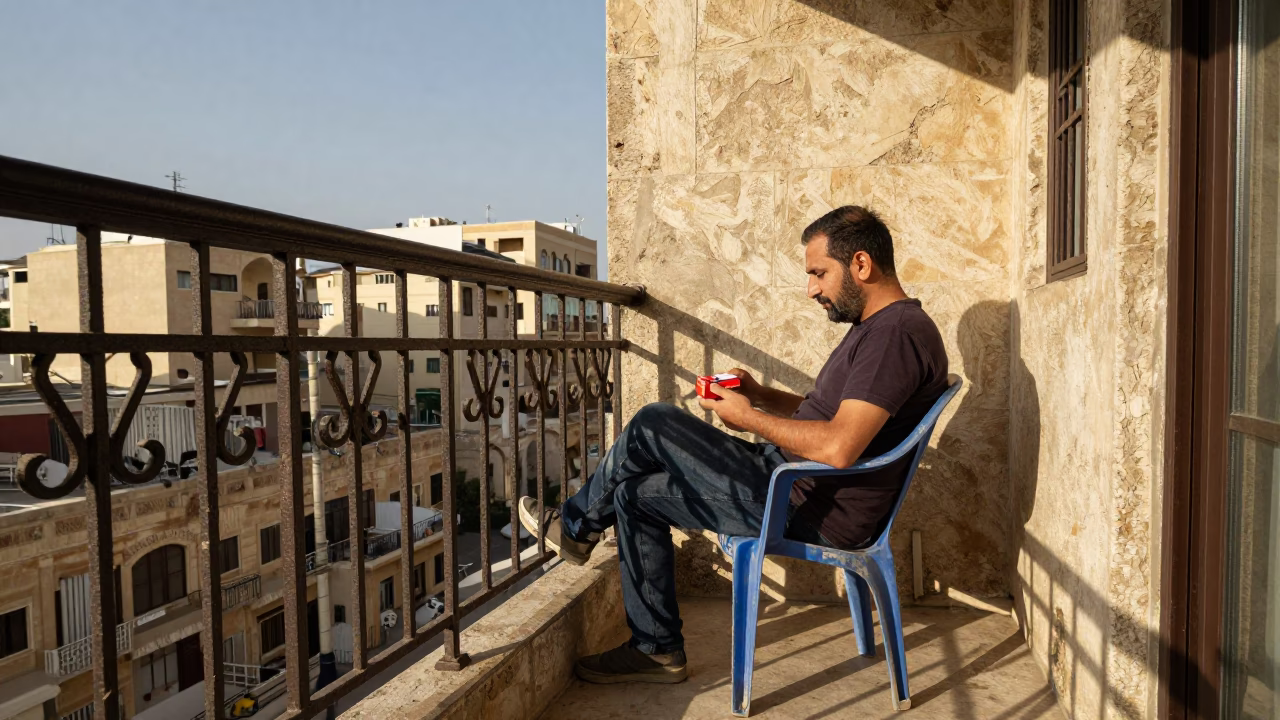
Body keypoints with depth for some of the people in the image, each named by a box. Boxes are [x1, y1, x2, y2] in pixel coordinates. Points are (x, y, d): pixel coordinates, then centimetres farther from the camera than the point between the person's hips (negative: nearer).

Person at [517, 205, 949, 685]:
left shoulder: (898, 332, -19)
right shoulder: (880, 327, 15)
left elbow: (837, 448, -31)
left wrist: (748, 417, -16)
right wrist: (762, 395, 8)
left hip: (813, 513, -11)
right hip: (796, 483, 11)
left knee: (651, 425, -10)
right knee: (636, 494, 10)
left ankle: (574, 527, 17)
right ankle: (657, 651, 20)